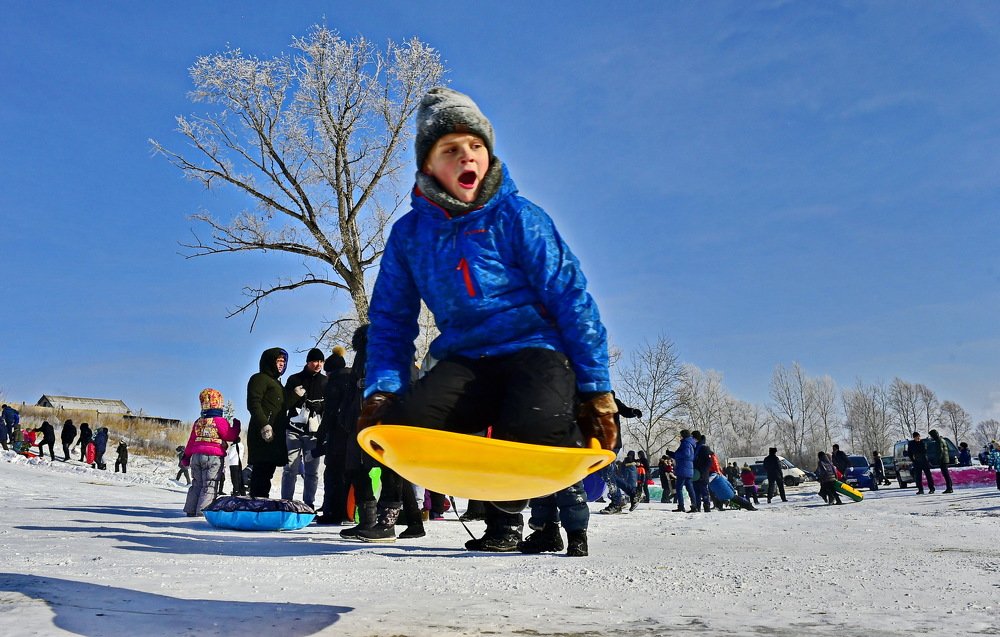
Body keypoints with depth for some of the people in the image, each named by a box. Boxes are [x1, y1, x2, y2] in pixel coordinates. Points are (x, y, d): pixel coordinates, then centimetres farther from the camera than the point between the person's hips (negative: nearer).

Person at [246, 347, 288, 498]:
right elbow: (253, 403, -13)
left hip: (275, 434, 9)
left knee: (267, 470, 7)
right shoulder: (260, 378, 0)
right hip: (263, 433, -9)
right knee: (262, 469, -15)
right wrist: (264, 425, -23)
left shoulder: (277, 383, 28)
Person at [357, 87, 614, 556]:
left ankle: (570, 515, 3)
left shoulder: (517, 217, -4)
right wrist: (382, 389, -4)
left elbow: (572, 299, -4)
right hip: (464, 360, 4)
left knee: (532, 429, -35)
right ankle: (503, 507, 3)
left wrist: (596, 389, -7)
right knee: (401, 423, -23)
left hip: (533, 348, -3)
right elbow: (391, 320, 12)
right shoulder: (409, 233, 7)